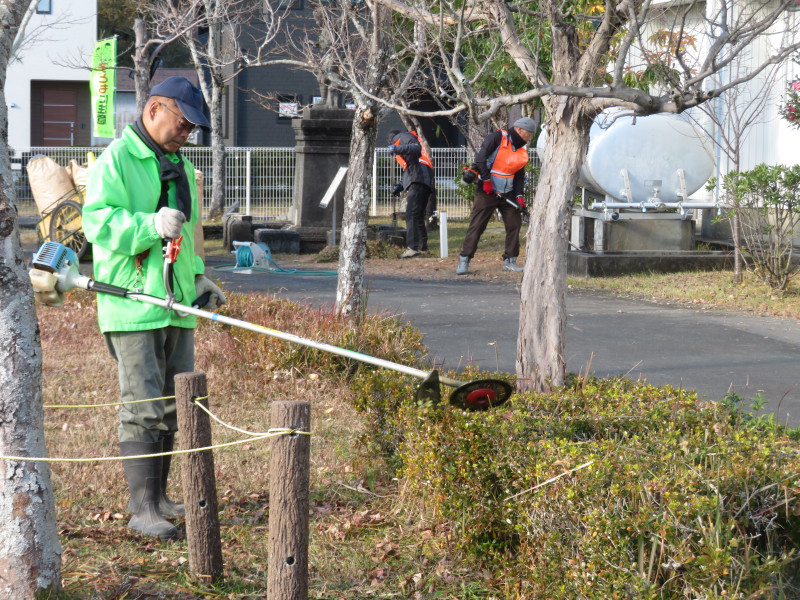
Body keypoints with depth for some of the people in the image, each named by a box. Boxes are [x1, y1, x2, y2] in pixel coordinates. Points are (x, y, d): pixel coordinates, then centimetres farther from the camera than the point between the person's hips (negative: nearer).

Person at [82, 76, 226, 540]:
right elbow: (97, 220, -18)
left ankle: (159, 496, 23)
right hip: (133, 305, -8)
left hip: (176, 304, 8)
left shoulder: (179, 163, 19)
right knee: (142, 409, -8)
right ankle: (143, 509, -4)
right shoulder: (117, 159, -8)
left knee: (172, 407, 12)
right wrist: (152, 225, -28)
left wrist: (197, 277, 22)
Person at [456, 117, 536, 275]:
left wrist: (519, 196, -4)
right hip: (487, 191, -7)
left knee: (515, 224, 3)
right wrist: (486, 180, -18)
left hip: (507, 194, 7)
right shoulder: (498, 137, -11)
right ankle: (464, 260, -3)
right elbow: (480, 158, -18)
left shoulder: (522, 151, 10)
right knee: (476, 225, -6)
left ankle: (509, 261, 13)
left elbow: (520, 176, 10)